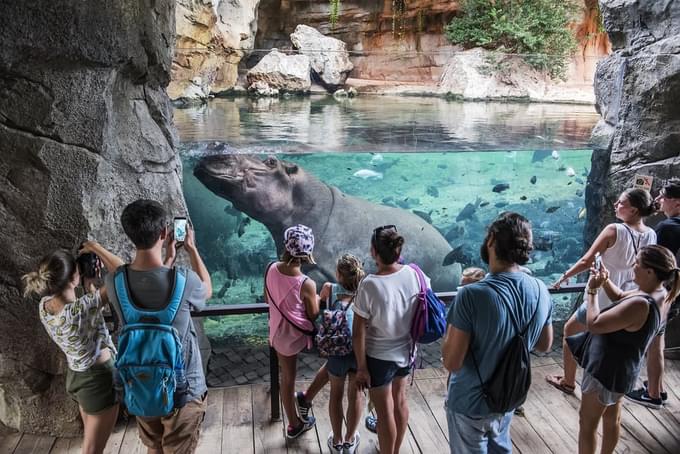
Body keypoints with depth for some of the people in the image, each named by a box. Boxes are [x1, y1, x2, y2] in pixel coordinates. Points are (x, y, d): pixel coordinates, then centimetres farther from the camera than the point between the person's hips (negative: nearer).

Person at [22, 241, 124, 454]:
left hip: (75, 377, 8)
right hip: (99, 379, -8)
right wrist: (95, 247, -22)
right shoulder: (79, 309, -34)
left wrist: (88, 285, -2)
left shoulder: (45, 306, -9)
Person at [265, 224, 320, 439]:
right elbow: (313, 316, -13)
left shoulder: (271, 268, -14)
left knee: (287, 377, 22)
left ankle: (294, 425, 41)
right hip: (299, 335, -5)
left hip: (278, 333, 5)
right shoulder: (307, 284, -29)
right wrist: (316, 300, 5)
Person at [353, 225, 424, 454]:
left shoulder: (369, 285, -26)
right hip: (406, 351, 6)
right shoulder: (414, 274, -13)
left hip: (379, 357, -6)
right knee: (400, 400, 25)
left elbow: (358, 332, -21)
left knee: (385, 412, 12)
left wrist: (361, 367, -10)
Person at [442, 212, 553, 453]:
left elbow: (451, 362, -25)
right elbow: (544, 344, 5)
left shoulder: (472, 295, -31)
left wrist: (452, 326, -10)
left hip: (470, 403, -5)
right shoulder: (541, 291, -12)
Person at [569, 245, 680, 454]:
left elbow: (593, 324, -30)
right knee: (612, 417, 27)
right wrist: (605, 281, -6)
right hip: (620, 367, 9)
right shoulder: (660, 294, -5)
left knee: (587, 422, 10)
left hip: (607, 368, -9)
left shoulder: (640, 304, -35)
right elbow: (620, 297, 12)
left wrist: (593, 290, -20)